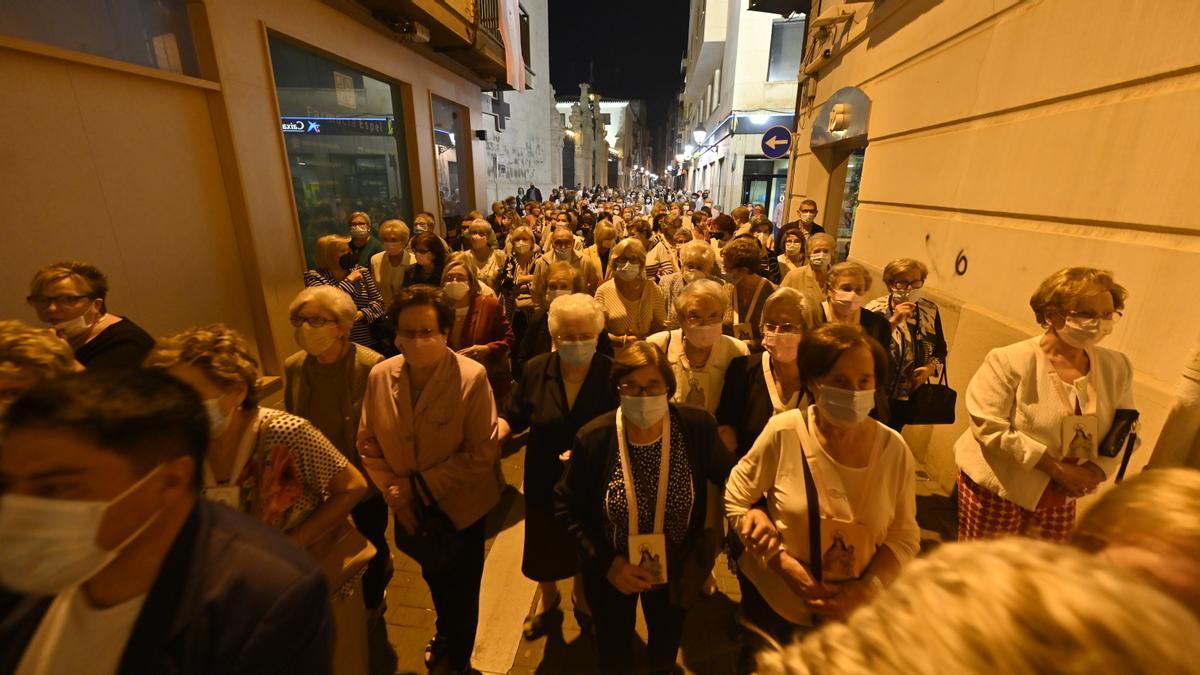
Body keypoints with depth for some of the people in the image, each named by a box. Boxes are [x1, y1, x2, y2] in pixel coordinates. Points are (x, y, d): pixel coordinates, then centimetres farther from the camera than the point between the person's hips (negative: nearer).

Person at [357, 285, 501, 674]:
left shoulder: (472, 377, -24)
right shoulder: (380, 376, -10)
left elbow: (484, 452, -23)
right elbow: (368, 443, -1)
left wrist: (424, 483, -22)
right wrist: (392, 490, -11)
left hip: (459, 507, -4)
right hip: (411, 510, 4)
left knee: (461, 590, 19)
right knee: (434, 579, 30)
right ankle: (445, 634, 63)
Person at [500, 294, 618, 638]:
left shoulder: (612, 374, -20)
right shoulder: (535, 369, -13)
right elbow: (513, 417, -3)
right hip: (545, 481, 2)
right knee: (545, 548, 24)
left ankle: (581, 598, 59)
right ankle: (549, 600, 59)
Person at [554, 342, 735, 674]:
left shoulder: (697, 427, -22)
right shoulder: (594, 438, -25)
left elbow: (729, 475, -4)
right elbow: (567, 507, -11)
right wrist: (606, 563, -17)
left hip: (675, 570, 2)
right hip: (612, 573, -1)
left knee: (667, 646, 31)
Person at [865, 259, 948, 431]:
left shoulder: (931, 310, -2)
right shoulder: (876, 309, -14)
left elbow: (941, 350, 7)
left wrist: (931, 368, -12)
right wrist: (892, 321, -32)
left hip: (912, 395, 4)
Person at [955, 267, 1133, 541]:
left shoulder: (1117, 367, 1)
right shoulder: (1010, 361, -18)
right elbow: (989, 427, -22)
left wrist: (1096, 470, -12)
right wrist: (1056, 468, -21)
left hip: (1060, 500, 5)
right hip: (997, 491, -5)